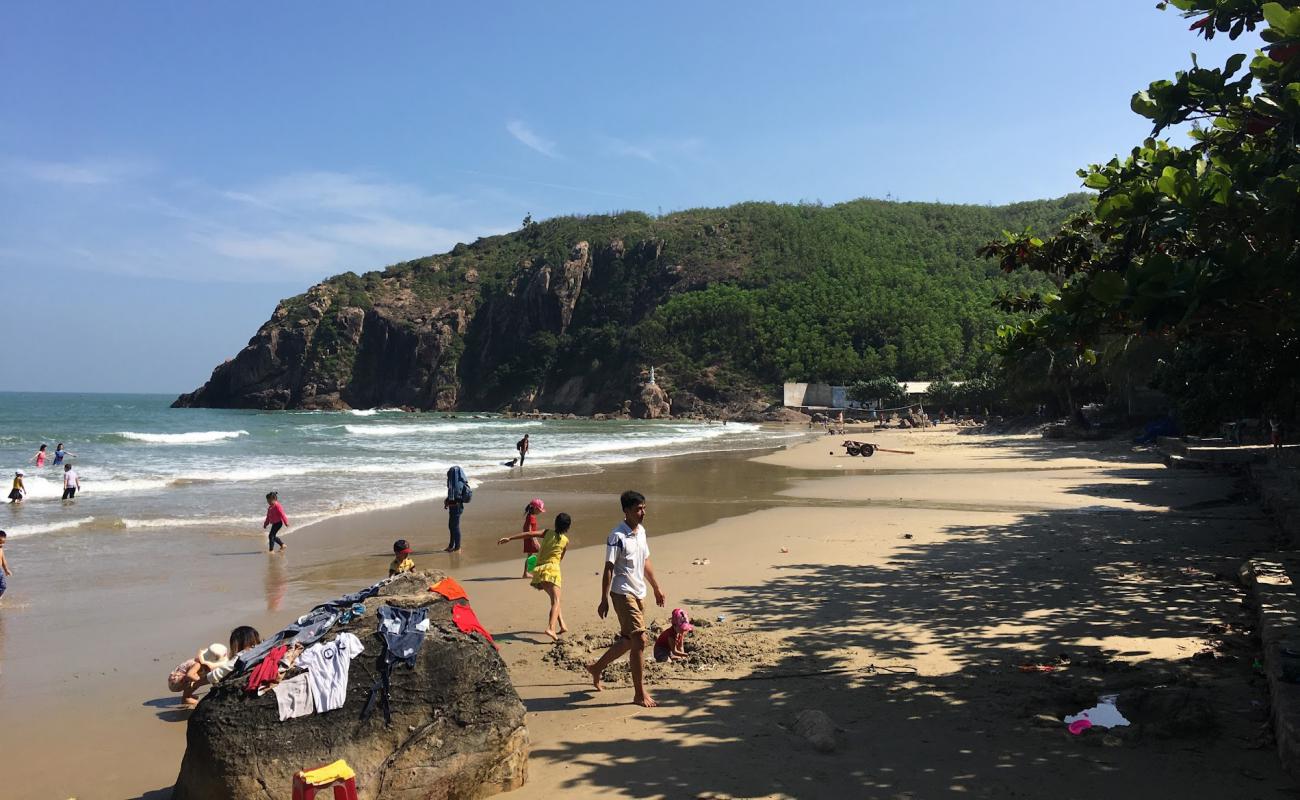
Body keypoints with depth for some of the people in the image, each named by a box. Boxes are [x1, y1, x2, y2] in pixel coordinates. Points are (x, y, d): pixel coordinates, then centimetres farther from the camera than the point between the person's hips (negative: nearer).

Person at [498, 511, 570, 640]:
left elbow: (529, 534, -2)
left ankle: (562, 625, 22)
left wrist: (509, 538, -3)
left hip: (539, 570, 5)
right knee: (556, 601, -13)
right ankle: (551, 628, -35)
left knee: (554, 600, 22)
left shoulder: (548, 532, 10)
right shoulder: (566, 540, 5)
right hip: (552, 568, -5)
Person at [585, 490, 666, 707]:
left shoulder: (641, 531, 8)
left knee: (628, 640, 16)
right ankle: (640, 693, -1)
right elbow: (608, 569, -16)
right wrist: (604, 600, -16)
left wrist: (656, 587, 22)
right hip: (623, 594, -9)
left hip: (639, 593, 9)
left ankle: (597, 668, 37)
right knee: (639, 640, -10)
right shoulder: (617, 536, -16)